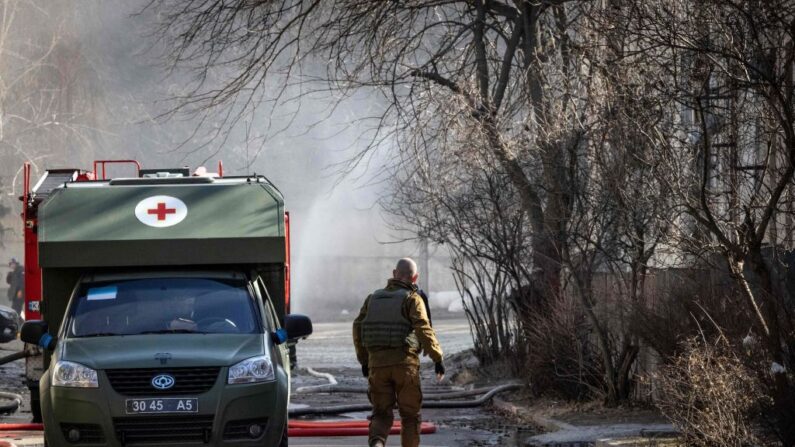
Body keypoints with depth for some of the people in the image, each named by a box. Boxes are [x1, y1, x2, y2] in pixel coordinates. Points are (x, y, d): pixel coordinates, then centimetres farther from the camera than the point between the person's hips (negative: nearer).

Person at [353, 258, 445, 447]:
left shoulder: (373, 298, 12)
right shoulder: (412, 299, -3)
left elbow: (358, 328, 10)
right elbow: (423, 330, -15)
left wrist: (363, 360, 18)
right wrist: (438, 358, -11)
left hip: (377, 362, 3)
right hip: (405, 362, -3)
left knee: (381, 414, 6)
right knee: (410, 415, 12)